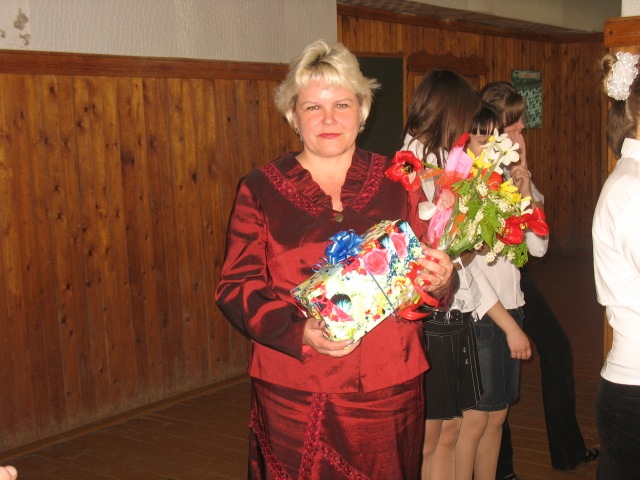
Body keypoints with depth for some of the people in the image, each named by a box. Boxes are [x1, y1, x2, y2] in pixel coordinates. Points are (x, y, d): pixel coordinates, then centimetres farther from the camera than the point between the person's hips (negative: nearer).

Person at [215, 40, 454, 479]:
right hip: (295, 394, -1)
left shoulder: (397, 181, 5)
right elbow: (236, 287, -3)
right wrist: (300, 331, -19)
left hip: (388, 390, 2)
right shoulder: (261, 189, 0)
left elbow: (431, 271, 10)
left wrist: (439, 282, -14)